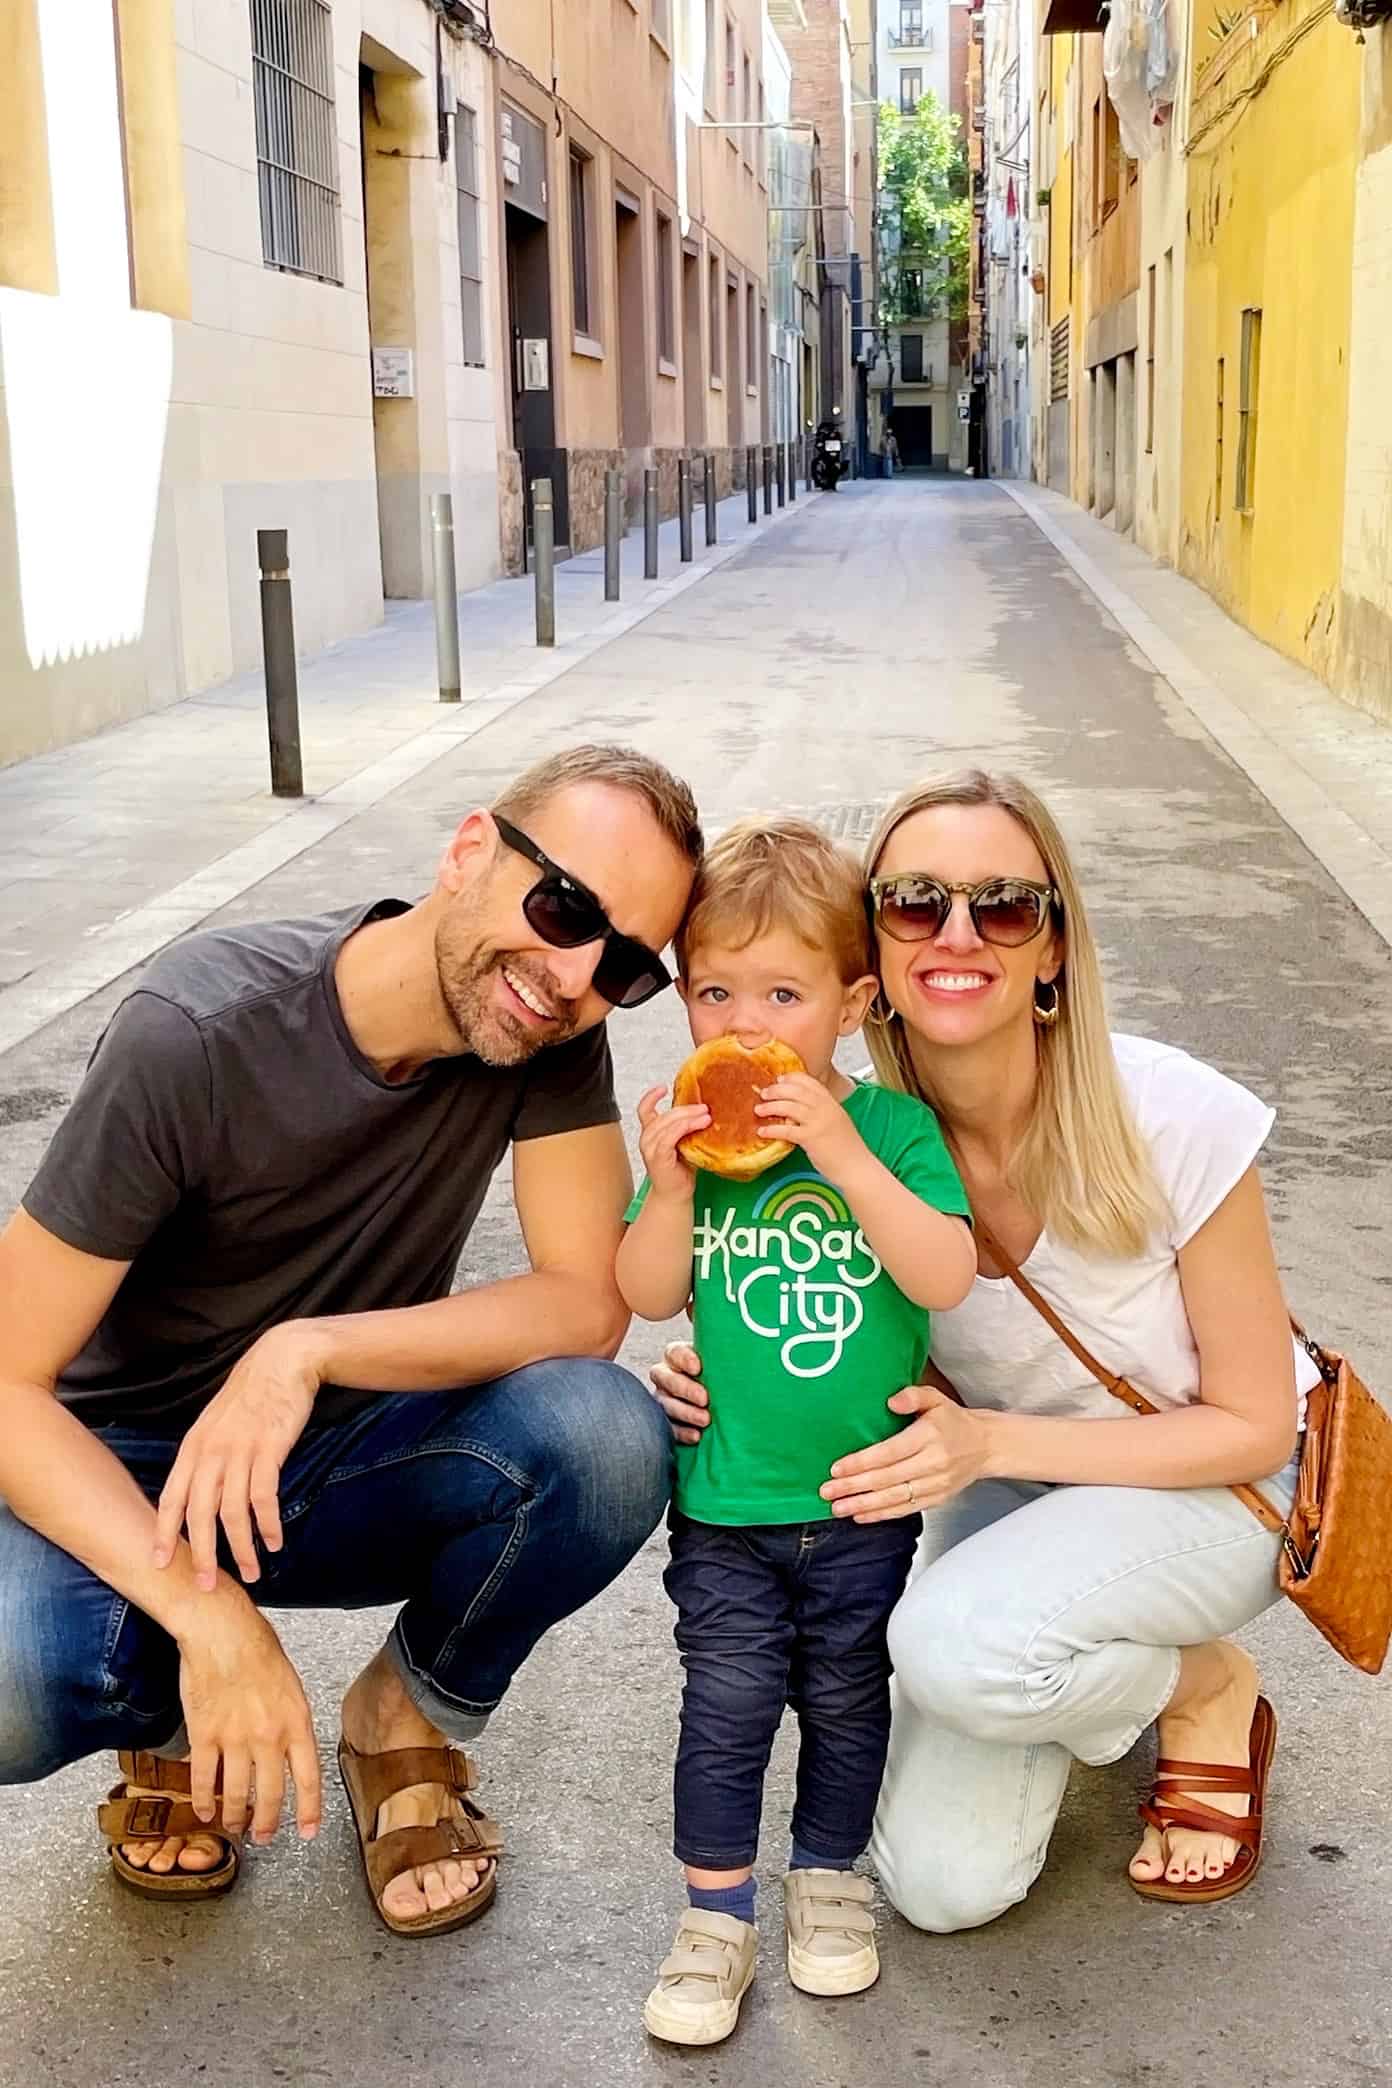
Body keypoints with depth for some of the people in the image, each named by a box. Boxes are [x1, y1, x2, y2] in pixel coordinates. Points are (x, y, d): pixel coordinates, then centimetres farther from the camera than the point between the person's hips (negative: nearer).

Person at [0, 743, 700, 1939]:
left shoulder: (552, 1033, -15)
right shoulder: (200, 1035, -26)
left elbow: (587, 1303, -18)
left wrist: (308, 1351, -32)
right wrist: (210, 1614, -35)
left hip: (351, 1457, 3)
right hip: (127, 1478, -2)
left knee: (607, 1439, -28)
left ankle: (413, 1719, 3)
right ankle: (177, 1716, 4)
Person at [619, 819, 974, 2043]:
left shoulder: (890, 1126, -10)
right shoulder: (692, 1132, -5)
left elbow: (947, 1278, -22)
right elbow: (649, 1296, -5)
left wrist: (840, 1151, -30)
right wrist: (672, 1186, -23)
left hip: (865, 1495, 0)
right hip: (723, 1496, 0)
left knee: (846, 1698, 17)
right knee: (727, 1703, 6)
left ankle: (828, 1879, 39)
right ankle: (717, 1919, 24)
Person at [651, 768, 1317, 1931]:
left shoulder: (1178, 1120, -27)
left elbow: (1253, 1425, -17)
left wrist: (989, 1443, -28)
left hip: (1216, 1483, -3)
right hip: (1008, 1483, 4)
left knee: (955, 1646, -33)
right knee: (944, 1884, -11)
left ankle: (1208, 1689, 0)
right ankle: (1096, 1672, 19)